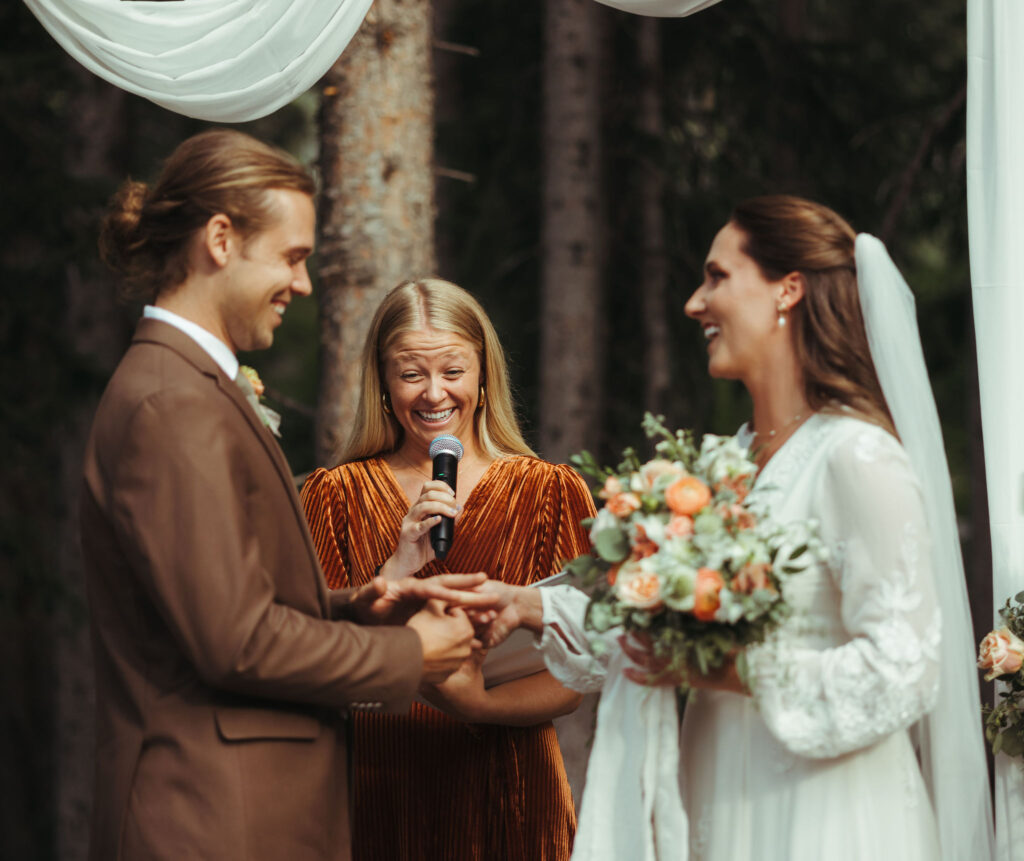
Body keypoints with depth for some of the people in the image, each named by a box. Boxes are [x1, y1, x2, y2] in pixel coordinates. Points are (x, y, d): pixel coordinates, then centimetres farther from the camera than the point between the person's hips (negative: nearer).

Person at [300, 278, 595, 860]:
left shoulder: (550, 492, 1)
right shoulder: (336, 495, 4)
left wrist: (475, 700, -22)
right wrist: (399, 568, -17)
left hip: (502, 805, 0)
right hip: (375, 797, 0)